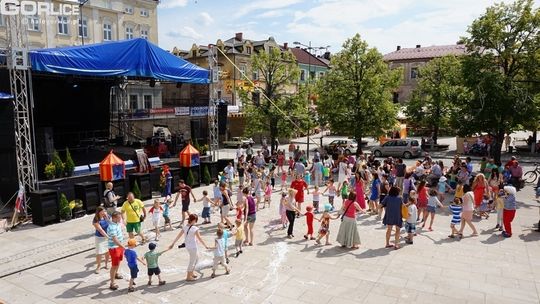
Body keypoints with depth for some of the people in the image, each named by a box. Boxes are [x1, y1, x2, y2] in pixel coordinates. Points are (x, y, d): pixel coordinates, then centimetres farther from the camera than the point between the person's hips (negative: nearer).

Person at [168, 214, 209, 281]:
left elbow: (178, 236, 3)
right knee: (192, 262, 10)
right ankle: (188, 277, 22)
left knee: (196, 259, 26)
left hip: (188, 246, 8)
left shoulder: (185, 227, -1)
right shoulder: (195, 228, -20)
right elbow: (200, 239, -14)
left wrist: (173, 244, 10)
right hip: (193, 247, -8)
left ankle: (192, 273, 36)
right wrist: (205, 246, -2)